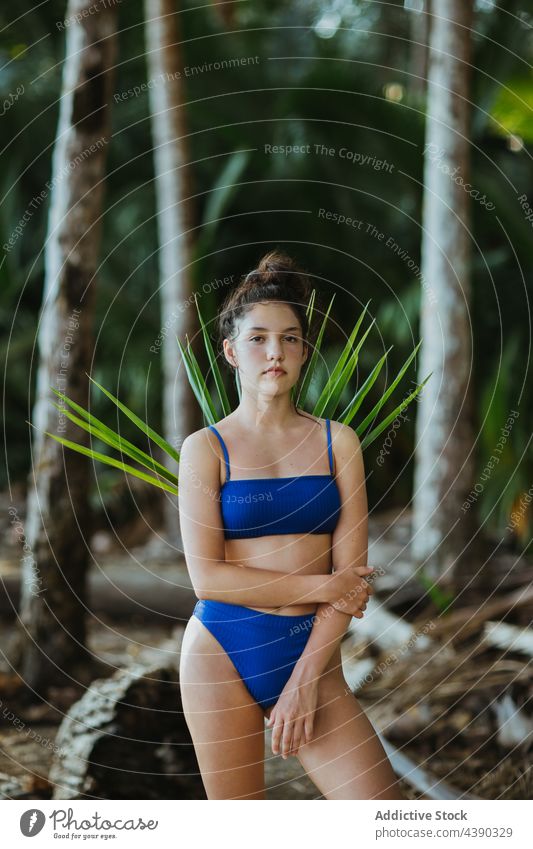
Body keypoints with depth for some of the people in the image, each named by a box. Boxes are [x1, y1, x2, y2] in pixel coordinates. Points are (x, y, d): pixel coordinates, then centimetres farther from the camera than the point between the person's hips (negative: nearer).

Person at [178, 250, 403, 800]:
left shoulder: (337, 442, 4)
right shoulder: (206, 447, 0)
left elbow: (353, 574, -2)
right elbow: (207, 576, -9)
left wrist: (304, 680, -10)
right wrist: (323, 586, -8)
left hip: (313, 653, 2)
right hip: (224, 653, -1)